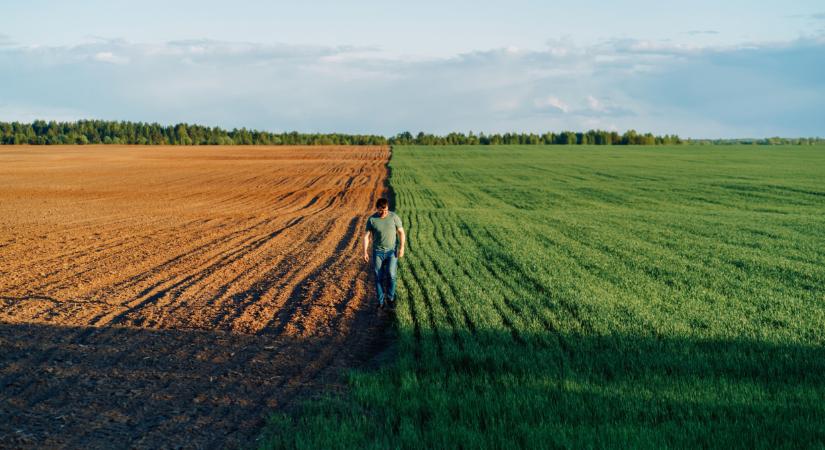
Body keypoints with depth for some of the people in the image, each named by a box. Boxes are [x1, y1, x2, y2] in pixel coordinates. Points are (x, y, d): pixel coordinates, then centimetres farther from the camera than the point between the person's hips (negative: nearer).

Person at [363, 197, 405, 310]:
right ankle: (380, 301, 14)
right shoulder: (372, 219, -6)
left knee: (391, 275, -14)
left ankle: (390, 297, 7)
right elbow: (367, 236, -4)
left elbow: (401, 232, -2)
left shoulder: (394, 217, -8)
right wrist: (365, 252, -11)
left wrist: (402, 248, -11)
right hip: (377, 252, 1)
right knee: (379, 278, 2)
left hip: (392, 251, -1)